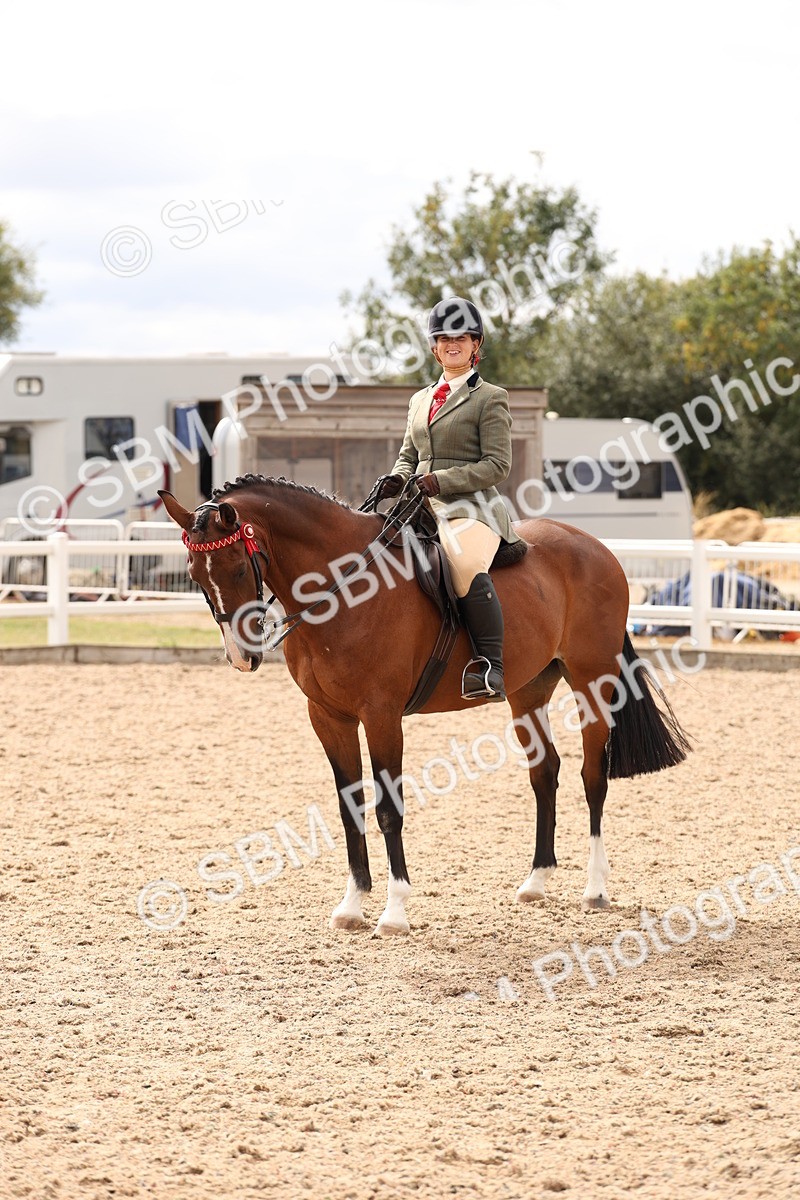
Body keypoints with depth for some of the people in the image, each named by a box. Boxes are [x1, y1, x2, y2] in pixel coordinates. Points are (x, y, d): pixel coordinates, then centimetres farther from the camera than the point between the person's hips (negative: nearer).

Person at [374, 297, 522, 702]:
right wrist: (397, 477, 2)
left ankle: (490, 668, -38)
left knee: (466, 566, -38)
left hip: (470, 506, -7)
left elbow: (497, 465, -6)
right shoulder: (420, 400, 23)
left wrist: (442, 480, -17)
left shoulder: (490, 399, 2)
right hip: (423, 507, 7)